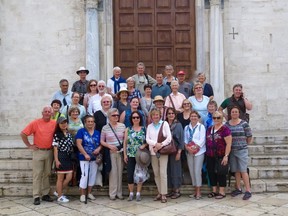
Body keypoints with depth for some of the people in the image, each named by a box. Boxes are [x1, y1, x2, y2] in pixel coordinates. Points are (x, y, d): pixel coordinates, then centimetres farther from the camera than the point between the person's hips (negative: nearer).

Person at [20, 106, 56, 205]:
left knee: (47, 174, 11)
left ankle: (45, 194, 22)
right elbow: (23, 134, -5)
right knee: (37, 174, 0)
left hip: (49, 152, 3)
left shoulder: (55, 123, 2)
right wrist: (29, 145, -5)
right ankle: (36, 196, 5)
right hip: (38, 152, -3)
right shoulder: (35, 123, -6)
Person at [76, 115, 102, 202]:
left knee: (93, 175, 10)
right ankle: (82, 194, 5)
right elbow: (79, 144, -13)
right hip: (84, 157, -5)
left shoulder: (97, 133, 7)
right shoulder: (81, 131, -5)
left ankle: (89, 193, 25)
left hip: (94, 157, 5)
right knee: (84, 175, -7)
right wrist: (85, 154, -21)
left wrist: (99, 148, -12)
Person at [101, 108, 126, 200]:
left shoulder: (122, 126, 5)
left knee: (120, 172, 5)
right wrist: (109, 146, -11)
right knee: (113, 172, -1)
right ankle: (112, 193, 8)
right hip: (111, 152, -2)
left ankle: (119, 193, 15)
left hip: (120, 152, 2)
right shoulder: (105, 128, 1)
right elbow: (102, 141, 4)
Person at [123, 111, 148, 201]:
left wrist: (144, 145, -16)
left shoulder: (144, 129, 2)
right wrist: (125, 154, 1)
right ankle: (131, 193, 13)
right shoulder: (128, 129, 6)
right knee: (130, 174, -1)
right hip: (130, 155, 1)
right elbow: (125, 142, 6)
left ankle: (138, 193, 15)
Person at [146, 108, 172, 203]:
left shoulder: (164, 123, 3)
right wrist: (156, 144, -13)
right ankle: (159, 192, 15)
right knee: (156, 173, 5)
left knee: (163, 172, -9)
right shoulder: (149, 126, 12)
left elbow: (169, 138, -3)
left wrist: (160, 146, -11)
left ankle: (164, 194, -5)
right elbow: (147, 139, 3)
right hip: (153, 152, 4)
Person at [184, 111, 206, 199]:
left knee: (197, 171, -9)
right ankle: (196, 190, 14)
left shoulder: (201, 127, 1)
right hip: (189, 152, 5)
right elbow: (185, 139, 12)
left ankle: (198, 192, -4)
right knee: (191, 171, 5)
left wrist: (195, 147, -16)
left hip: (199, 151, -5)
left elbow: (202, 139, -7)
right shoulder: (186, 127, 16)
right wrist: (187, 147, -6)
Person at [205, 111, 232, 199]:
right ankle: (214, 191, 23)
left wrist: (226, 156, -17)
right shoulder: (209, 129, 12)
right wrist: (206, 154, 12)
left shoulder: (225, 129, -9)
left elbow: (228, 144, -13)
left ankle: (222, 192, 13)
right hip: (210, 156, 6)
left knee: (221, 174, 2)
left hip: (220, 156, -6)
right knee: (211, 173, 10)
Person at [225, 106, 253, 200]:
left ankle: (248, 191, -3)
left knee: (243, 170, -8)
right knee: (236, 171, 10)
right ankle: (238, 188, 22)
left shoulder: (244, 124, -4)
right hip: (231, 150, 4)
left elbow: (249, 137, 1)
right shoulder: (226, 124, 7)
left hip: (242, 150, -4)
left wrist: (244, 145, 7)